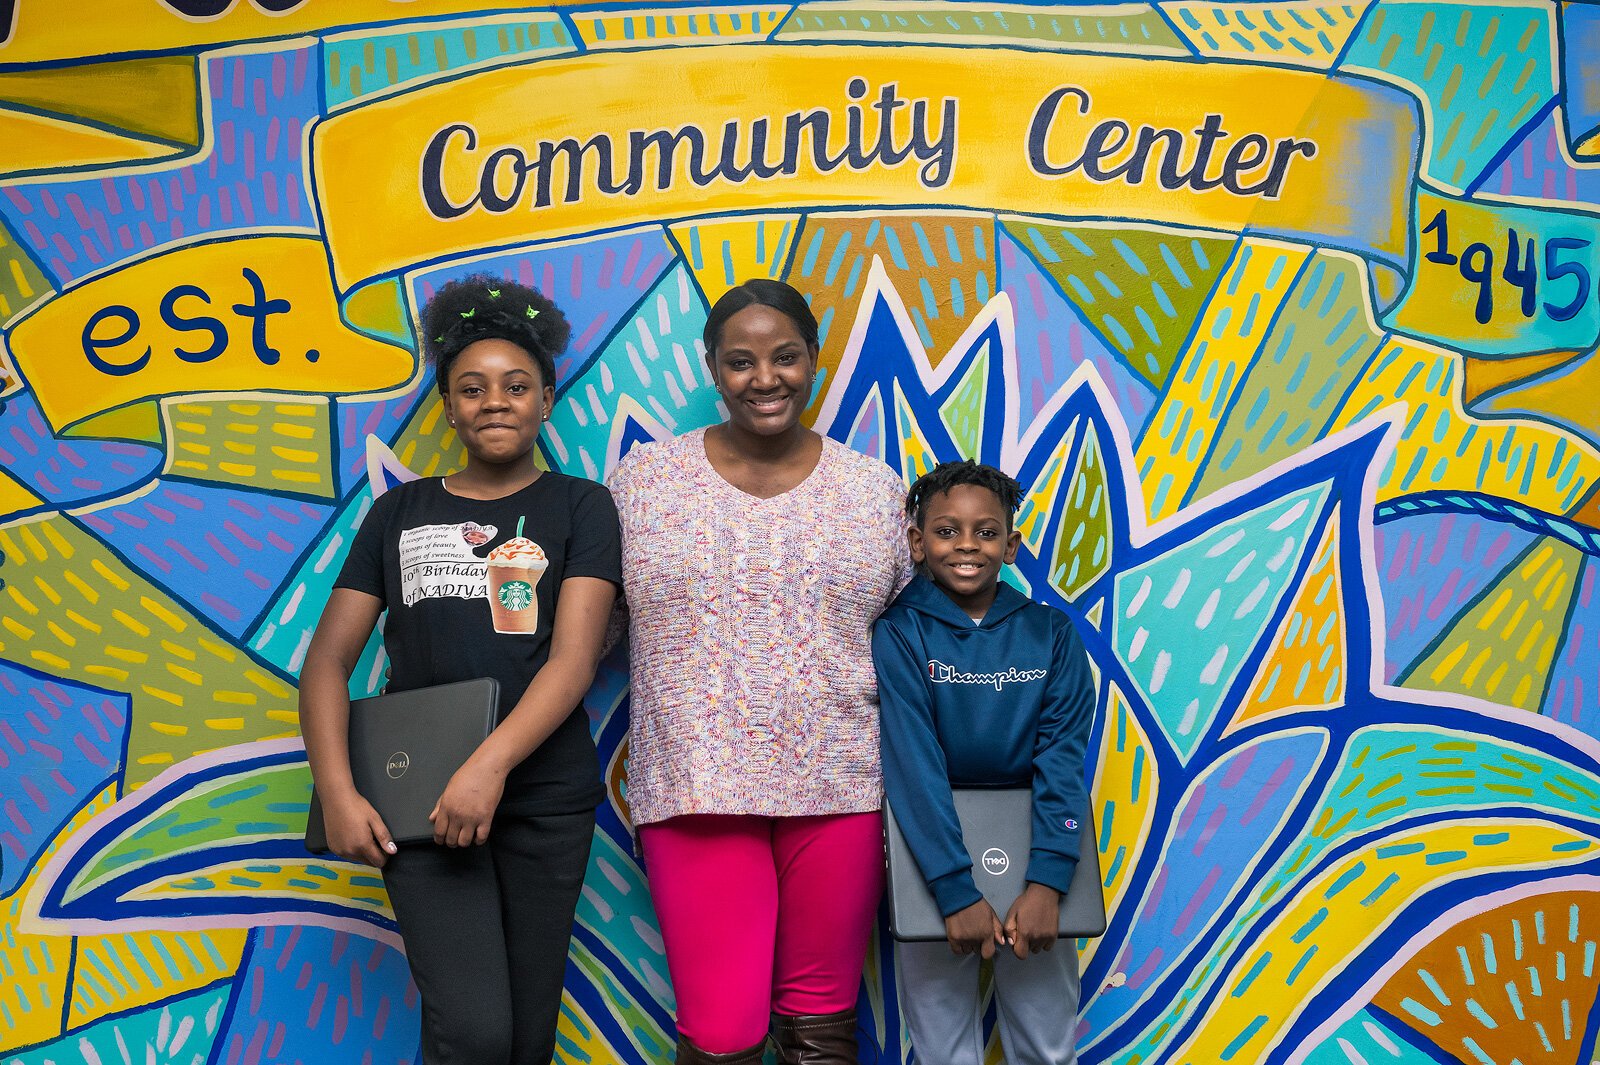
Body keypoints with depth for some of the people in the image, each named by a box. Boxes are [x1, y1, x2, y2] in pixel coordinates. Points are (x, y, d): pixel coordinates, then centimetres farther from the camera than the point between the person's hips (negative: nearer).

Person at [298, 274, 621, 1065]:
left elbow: (574, 658, -7)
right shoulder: (400, 512, 12)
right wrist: (337, 794, -7)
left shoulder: (579, 507, 6)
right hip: (418, 797, 1)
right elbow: (328, 659, 7)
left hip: (544, 796, 0)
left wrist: (490, 765, -21)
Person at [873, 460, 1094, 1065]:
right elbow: (913, 765, -19)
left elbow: (1062, 760, -11)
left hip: (1030, 850, 2)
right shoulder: (896, 634, -10)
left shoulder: (1050, 634, -3)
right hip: (931, 851, -2)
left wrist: (1047, 881, -24)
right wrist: (956, 891, -27)